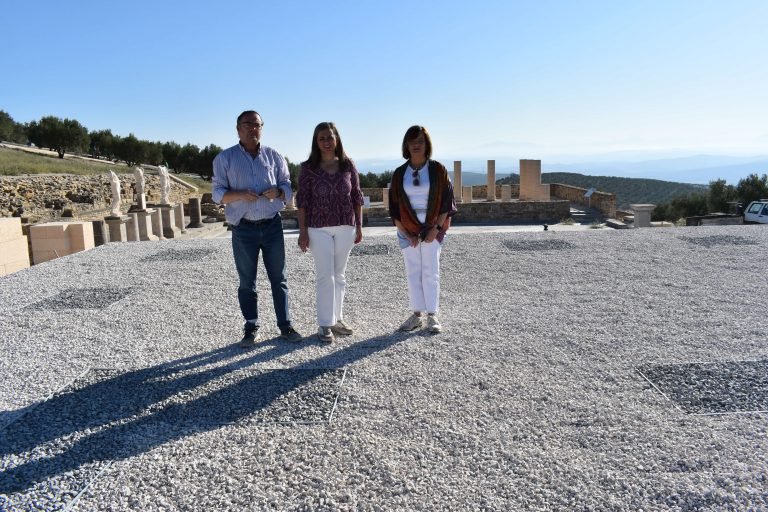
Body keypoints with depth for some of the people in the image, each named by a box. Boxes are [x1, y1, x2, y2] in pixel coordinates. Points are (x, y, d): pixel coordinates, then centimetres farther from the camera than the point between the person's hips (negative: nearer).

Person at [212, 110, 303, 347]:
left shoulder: (274, 156, 8)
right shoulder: (225, 158, 3)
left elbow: (288, 188, 8)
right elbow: (218, 193, -2)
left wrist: (277, 192, -15)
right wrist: (240, 195, -21)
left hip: (272, 226, 2)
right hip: (243, 229, -1)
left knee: (278, 278, 5)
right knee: (247, 282, 5)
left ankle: (285, 326, 12)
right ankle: (250, 329, 14)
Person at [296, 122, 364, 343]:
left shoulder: (348, 165, 4)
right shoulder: (308, 168, -2)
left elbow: (357, 196, 8)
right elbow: (302, 200, -3)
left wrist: (359, 226, 6)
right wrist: (303, 231, -7)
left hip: (345, 227, 2)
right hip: (319, 229, -2)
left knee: (339, 275, 10)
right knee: (325, 276, -3)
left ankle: (337, 319, 20)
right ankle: (325, 324, 4)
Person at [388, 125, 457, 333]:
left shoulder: (438, 170, -2)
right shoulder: (399, 173, 3)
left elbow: (447, 201, -2)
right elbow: (394, 206, 5)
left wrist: (437, 228, -10)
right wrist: (406, 233, -4)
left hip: (432, 228, -2)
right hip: (408, 230, 2)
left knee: (430, 271, -2)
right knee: (413, 273, 4)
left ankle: (432, 316, 5)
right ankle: (417, 315, 12)